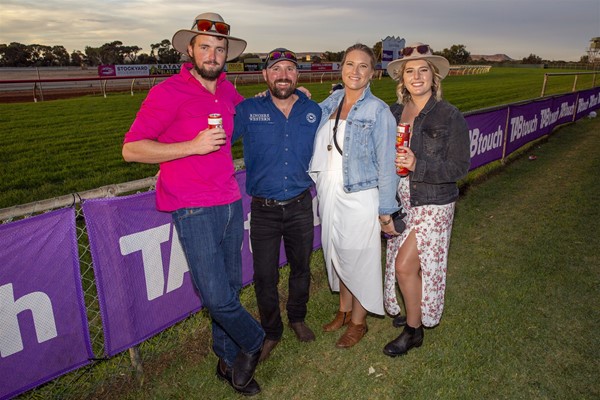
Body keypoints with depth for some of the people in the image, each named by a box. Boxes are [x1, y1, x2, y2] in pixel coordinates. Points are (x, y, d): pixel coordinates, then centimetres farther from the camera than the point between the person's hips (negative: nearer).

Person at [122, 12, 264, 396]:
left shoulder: (227, 90, 11)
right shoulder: (169, 92, -8)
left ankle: (229, 360, 34)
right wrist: (194, 145, -20)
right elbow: (132, 148, -11)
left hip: (230, 202, 6)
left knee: (231, 287, 13)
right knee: (216, 296, -9)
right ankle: (253, 341, 22)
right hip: (194, 210, -6)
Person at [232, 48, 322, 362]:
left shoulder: (313, 111, 3)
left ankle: (297, 318, 44)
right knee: (264, 276, 6)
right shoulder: (247, 110, -5)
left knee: (301, 268, 18)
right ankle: (271, 331, 31)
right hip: (264, 209, -2)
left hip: (300, 206, 2)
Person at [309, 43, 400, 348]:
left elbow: (386, 163, -11)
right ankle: (344, 311, 40)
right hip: (330, 193, 6)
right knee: (337, 254, 18)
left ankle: (358, 322, 29)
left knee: (359, 258, 7)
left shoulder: (378, 111, -11)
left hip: (360, 197, -5)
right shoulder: (330, 102, 4)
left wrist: (386, 210, -11)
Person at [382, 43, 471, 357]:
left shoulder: (450, 116, -12)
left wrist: (417, 164, -25)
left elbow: (460, 167, -13)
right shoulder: (394, 112, 3)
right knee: (404, 262, 14)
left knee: (404, 265, -6)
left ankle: (413, 330, 17)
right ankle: (413, 311, 41)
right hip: (400, 200, 5)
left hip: (433, 204, -5)